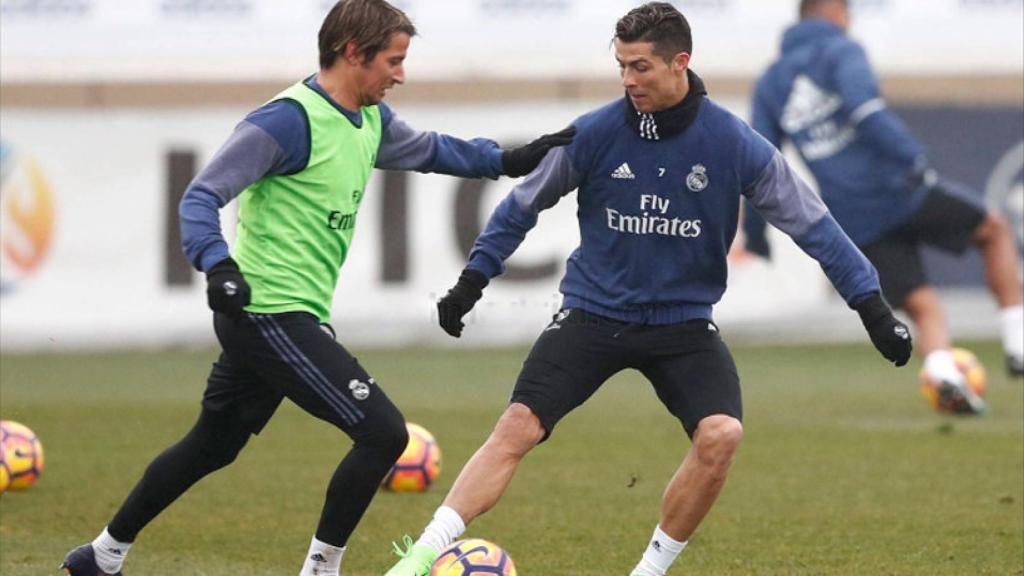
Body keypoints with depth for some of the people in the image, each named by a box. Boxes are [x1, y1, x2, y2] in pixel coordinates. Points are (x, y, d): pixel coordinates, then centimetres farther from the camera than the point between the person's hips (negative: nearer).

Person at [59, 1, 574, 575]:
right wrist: (218, 265, -36)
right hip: (273, 315, -10)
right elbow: (202, 196, -20)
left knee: (211, 447, 22)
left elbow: (428, 149, 31)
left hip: (278, 317, 10)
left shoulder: (370, 119, 10)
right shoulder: (291, 120, -18)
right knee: (384, 433, -12)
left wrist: (510, 159, 24)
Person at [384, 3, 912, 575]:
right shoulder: (594, 133, -10)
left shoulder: (736, 144, -12)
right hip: (593, 312, 0)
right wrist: (471, 282, 8)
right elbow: (524, 205, 5)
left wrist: (873, 306, -6)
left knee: (722, 435, -22)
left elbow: (812, 223, -3)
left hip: (684, 321, 0)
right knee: (516, 428, -16)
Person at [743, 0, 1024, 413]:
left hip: (854, 223, 5)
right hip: (903, 193, -5)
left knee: (924, 309, 8)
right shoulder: (842, 51, -2)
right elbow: (863, 106, -21)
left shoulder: (769, 84, 15)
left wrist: (755, 233, 17)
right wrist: (912, 157, -27)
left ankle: (942, 372, -22)